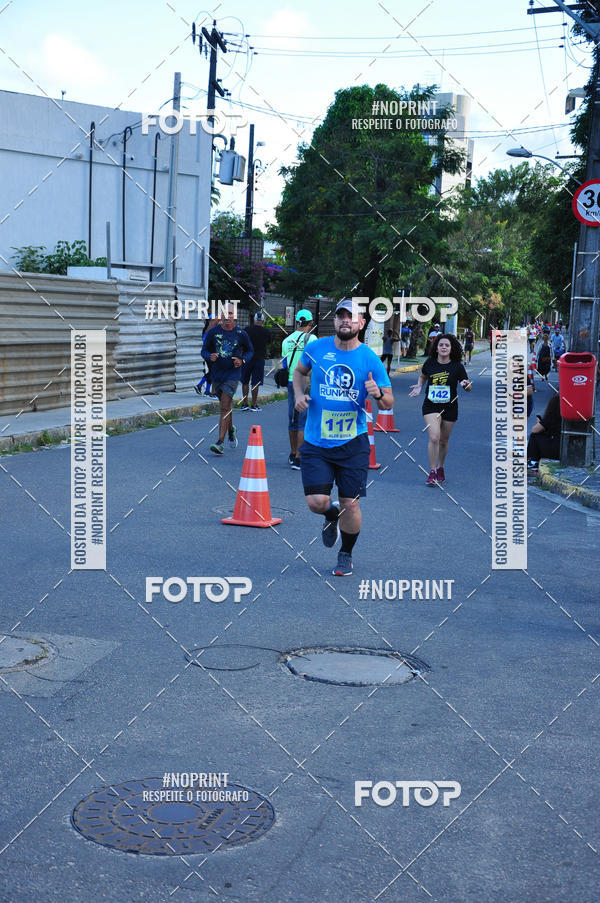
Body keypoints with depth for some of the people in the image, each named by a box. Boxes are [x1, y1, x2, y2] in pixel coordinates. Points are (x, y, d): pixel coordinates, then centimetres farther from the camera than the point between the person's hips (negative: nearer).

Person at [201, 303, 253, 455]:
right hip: (217, 373, 3)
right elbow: (204, 350, 7)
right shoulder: (213, 332, 0)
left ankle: (220, 442, -16)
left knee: (225, 407, -14)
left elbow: (249, 350, 11)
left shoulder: (241, 334, -3)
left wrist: (242, 360, -9)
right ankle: (231, 431, 44)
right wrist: (210, 356, -16)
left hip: (232, 374, -3)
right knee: (224, 406, 17)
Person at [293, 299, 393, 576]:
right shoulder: (316, 348, -1)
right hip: (316, 443, 1)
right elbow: (299, 371, 21)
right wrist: (299, 394, 2)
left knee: (350, 505, 0)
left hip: (353, 443, -1)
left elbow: (389, 403, 0)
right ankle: (332, 516, 29)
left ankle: (346, 555, 27)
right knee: (317, 502, -9)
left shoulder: (370, 359, -4)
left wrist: (378, 394, -22)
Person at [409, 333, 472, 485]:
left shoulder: (457, 366, -6)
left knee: (443, 441, 13)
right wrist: (419, 386, 0)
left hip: (449, 407, 1)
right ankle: (432, 472, -7)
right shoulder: (430, 363, -3)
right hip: (431, 406, -1)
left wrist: (466, 384, -23)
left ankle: (440, 468, 37)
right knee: (434, 437, -17)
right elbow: (423, 376, 19)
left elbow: (469, 388, 0)